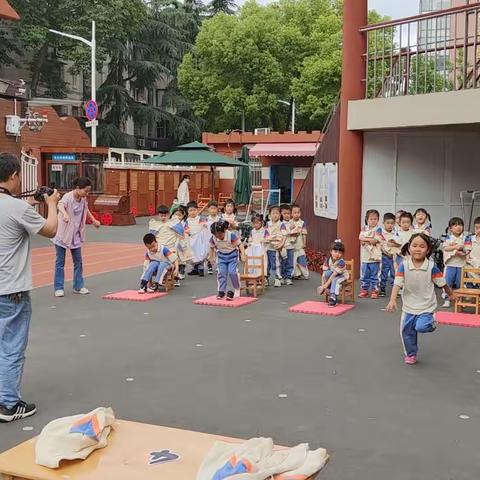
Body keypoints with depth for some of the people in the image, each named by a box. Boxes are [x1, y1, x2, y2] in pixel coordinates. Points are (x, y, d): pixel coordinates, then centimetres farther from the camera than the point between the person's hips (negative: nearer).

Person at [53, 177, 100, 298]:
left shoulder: (83, 199, 0)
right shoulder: (68, 197, -22)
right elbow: (60, 205, -45)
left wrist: (94, 220, 21)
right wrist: (64, 214, -65)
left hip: (76, 236, 7)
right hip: (62, 234, -7)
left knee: (78, 261, 9)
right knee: (60, 262, 2)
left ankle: (78, 286, 18)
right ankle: (59, 288, 8)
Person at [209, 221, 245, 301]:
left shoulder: (231, 235, -26)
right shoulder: (213, 238, -16)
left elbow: (240, 244, -16)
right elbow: (212, 248, 4)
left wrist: (243, 255, -21)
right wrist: (211, 257, 10)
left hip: (232, 256, -3)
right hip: (221, 256, 3)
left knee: (232, 272, -13)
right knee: (221, 273, -4)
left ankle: (237, 290, 7)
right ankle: (221, 291, 9)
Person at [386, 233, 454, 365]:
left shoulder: (431, 266, -15)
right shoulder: (404, 265, -13)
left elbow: (442, 283, -2)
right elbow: (397, 283, -16)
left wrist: (450, 294, 11)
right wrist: (392, 300, -27)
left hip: (426, 306, -2)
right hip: (409, 306, 2)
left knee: (421, 326, -22)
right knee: (407, 331, 9)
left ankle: (431, 323, 14)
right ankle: (410, 354, 32)